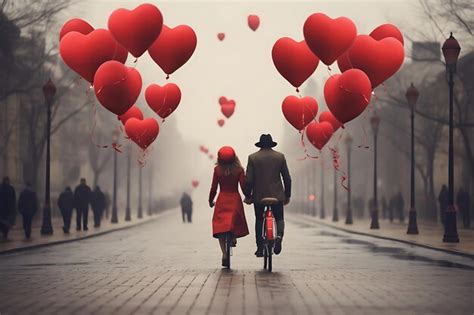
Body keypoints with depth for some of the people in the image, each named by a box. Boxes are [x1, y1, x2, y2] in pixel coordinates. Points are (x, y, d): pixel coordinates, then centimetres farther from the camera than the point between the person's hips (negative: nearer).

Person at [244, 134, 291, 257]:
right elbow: (287, 178, 3)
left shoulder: (253, 158, -2)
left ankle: (260, 248, 9)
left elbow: (249, 180, -5)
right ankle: (279, 236, -17)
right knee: (279, 218, 12)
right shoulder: (280, 156, 2)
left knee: (259, 221, 10)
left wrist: (247, 196, 5)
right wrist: (287, 195, 12)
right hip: (277, 195, 1)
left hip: (258, 196, 0)